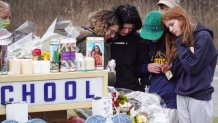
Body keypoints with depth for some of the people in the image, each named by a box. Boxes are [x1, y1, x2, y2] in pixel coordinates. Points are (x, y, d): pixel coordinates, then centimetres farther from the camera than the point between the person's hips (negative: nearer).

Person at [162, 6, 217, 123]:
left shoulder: (203, 36, -11)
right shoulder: (181, 41, 13)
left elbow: (193, 67, -17)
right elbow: (176, 71, 5)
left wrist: (181, 46, -7)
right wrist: (187, 51, -8)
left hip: (199, 96, -7)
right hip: (181, 95, 7)